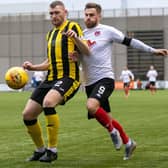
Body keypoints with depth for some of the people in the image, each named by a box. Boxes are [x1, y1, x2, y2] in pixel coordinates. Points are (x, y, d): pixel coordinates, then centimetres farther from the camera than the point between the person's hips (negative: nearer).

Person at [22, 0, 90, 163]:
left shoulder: (72, 27, -1)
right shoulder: (50, 33, 21)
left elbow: (86, 52, -11)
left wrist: (75, 38, -29)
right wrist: (33, 67, 13)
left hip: (68, 77, -8)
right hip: (50, 79, 8)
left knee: (48, 102, -34)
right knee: (28, 114, 0)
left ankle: (52, 150, -24)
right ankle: (40, 150, 20)